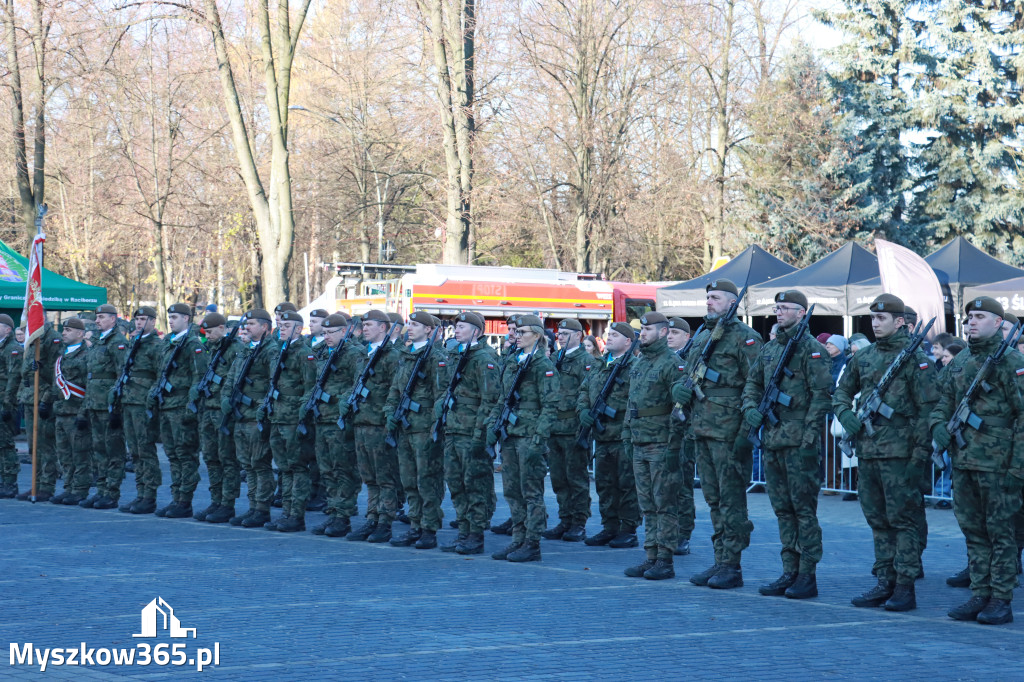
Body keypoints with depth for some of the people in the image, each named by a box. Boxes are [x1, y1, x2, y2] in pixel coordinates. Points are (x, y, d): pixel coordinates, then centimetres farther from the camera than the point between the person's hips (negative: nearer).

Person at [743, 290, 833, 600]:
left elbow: (822, 394, -12)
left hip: (799, 442, -8)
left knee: (804, 508, -4)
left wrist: (809, 434, -17)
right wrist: (751, 408, 3)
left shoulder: (812, 349, -7)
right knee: (783, 509, 11)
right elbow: (752, 383, 23)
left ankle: (808, 576, 0)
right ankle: (789, 572, 17)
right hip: (772, 440, 8)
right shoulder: (769, 349, 16)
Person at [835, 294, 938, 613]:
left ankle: (905, 587, 1)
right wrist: (846, 414, 2)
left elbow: (928, 408, -9)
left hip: (899, 452, -7)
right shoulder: (864, 357, 12)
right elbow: (842, 392, 23)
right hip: (868, 451, 7)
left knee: (902, 520, -3)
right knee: (878, 520, 11)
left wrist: (921, 452, -14)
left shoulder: (915, 358, -6)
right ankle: (884, 583, 18)